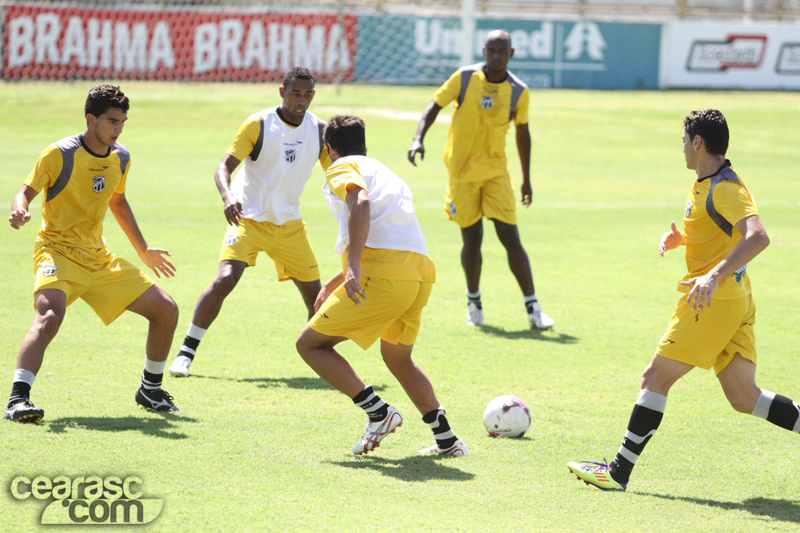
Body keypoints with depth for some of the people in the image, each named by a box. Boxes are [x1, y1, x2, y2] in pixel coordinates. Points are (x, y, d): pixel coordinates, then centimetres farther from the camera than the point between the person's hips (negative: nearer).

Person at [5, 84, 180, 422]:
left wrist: (143, 251, 27)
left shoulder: (121, 158, 7)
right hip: (57, 252, -7)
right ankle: (17, 399, -38)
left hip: (99, 258, 7)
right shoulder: (59, 154, -12)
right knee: (49, 316, -35)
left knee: (166, 310, 4)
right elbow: (26, 192, -8)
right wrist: (19, 211, -33)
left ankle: (150, 391, 22)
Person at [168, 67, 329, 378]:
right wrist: (227, 195, -37)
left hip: (290, 224, 4)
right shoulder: (258, 125, -13)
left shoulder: (319, 130, -2)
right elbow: (224, 167, -16)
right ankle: (186, 353, -11)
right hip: (249, 217, -4)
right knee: (225, 280, -21)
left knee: (314, 293, 1)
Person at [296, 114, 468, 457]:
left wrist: (354, 266, -24)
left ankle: (378, 412, -8)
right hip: (421, 273, 8)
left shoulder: (342, 168, 8)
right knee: (398, 359, 28)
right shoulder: (386, 173, 33)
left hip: (383, 276, -8)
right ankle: (446, 439, 19)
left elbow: (360, 201, -16)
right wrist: (331, 285, 47)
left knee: (310, 344, 5)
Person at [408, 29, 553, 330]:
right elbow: (434, 107, 0)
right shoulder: (464, 78, -6)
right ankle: (474, 302, 25)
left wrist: (526, 179, 14)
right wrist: (418, 139, -17)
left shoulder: (518, 91, -2)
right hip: (462, 170, 0)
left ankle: (533, 309, -4)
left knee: (511, 239, -8)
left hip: (496, 171, 0)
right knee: (472, 241, 2)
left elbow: (522, 132, 10)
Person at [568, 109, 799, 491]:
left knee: (655, 379, -4)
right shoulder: (704, 185, 15)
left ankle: (619, 472, 1)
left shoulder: (724, 188, -16)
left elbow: (757, 236, -29)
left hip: (714, 301, -10)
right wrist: (678, 239, 10)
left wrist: (715, 275, -37)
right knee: (744, 397, 8)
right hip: (735, 302, 10)